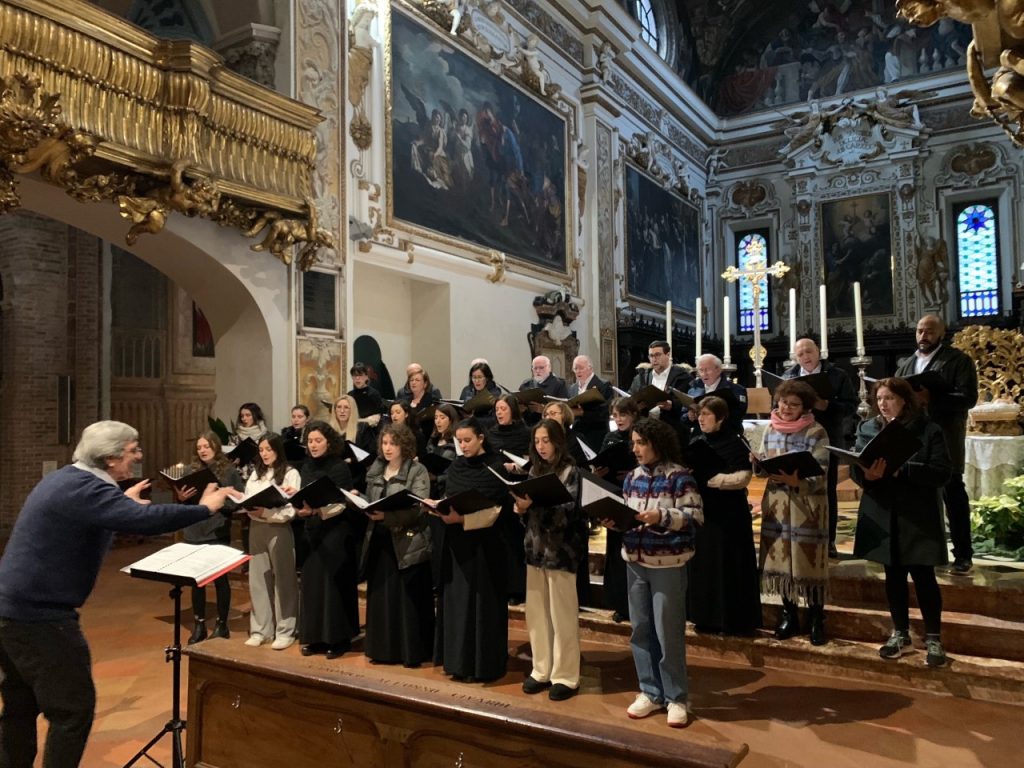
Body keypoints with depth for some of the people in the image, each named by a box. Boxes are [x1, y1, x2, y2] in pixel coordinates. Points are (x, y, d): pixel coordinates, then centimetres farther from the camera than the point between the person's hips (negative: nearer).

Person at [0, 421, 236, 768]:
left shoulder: (67, 478, 9)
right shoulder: (83, 488, -21)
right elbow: (145, 520, -34)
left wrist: (124, 502, 27)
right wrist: (204, 508, -23)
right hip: (38, 614, -11)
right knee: (73, 708, -1)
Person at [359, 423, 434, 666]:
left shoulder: (418, 471, -6)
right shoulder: (375, 471, 12)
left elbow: (418, 508, -17)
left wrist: (387, 515, -27)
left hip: (408, 543, -5)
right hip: (380, 541, 5)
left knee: (408, 600, 0)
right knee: (381, 597, 10)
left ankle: (412, 652, 11)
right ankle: (382, 649, 22)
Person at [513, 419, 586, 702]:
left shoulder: (570, 472, -7)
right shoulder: (535, 470, 11)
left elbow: (568, 512, -16)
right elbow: (531, 513, 13)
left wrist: (533, 505, -26)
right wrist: (521, 508, -9)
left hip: (561, 550, -6)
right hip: (536, 547, 6)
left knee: (562, 617, 2)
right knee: (536, 613, 9)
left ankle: (565, 676, 13)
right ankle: (541, 671, 22)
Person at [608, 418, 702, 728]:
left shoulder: (679, 476, -10)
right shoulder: (632, 477, 9)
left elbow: (695, 515, -14)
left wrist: (661, 517, -25)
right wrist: (614, 521, -5)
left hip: (668, 564, -6)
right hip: (634, 561, 6)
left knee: (668, 632, 1)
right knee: (641, 630, 12)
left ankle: (677, 698, 17)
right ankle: (650, 692, 26)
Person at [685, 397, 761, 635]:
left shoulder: (735, 444, -10)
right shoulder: (696, 443, 9)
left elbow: (743, 478, -18)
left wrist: (710, 479, -23)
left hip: (728, 514, -6)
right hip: (701, 511, 6)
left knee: (727, 566, -1)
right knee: (702, 565, 9)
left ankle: (733, 620, 11)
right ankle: (706, 616, 21)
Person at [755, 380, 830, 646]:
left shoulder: (816, 432, -9)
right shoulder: (770, 429, 6)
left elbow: (820, 474, -14)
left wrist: (795, 480, -31)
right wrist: (757, 463, -11)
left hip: (807, 504, -4)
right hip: (776, 502, 4)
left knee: (809, 560, 0)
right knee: (781, 558, 9)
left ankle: (816, 620, 16)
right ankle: (789, 615, 24)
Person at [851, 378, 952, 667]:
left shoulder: (929, 430, -5)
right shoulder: (867, 429, 5)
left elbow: (943, 472, -13)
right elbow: (854, 469, 1)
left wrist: (901, 470, -24)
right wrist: (867, 475, -22)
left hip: (918, 517, -3)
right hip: (883, 516, 3)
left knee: (923, 576, 2)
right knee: (894, 575, 13)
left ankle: (933, 639, 17)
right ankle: (900, 635, 26)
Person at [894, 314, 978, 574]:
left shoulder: (958, 361, -2)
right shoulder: (905, 365, 16)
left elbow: (968, 397, -12)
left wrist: (931, 399, -23)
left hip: (945, 439, -5)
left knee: (953, 495, 1)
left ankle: (963, 555, 10)